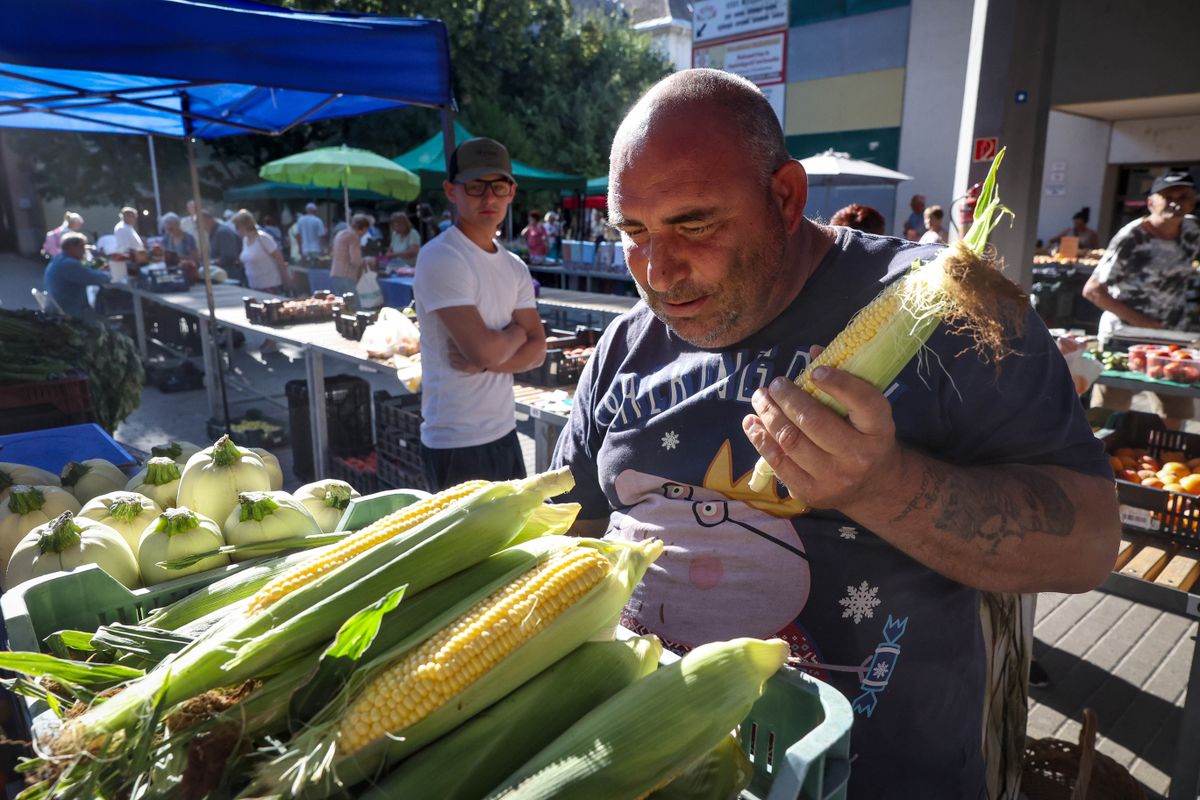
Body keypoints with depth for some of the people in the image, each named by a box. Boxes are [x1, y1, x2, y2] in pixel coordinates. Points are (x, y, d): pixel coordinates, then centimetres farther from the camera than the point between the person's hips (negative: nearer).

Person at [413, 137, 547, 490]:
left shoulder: (515, 267, 9)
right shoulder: (440, 258, -14)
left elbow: (536, 351, 3)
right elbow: (482, 349, -23)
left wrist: (484, 363, -15)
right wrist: (517, 331, -2)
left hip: (504, 434, 7)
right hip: (456, 445, -7)